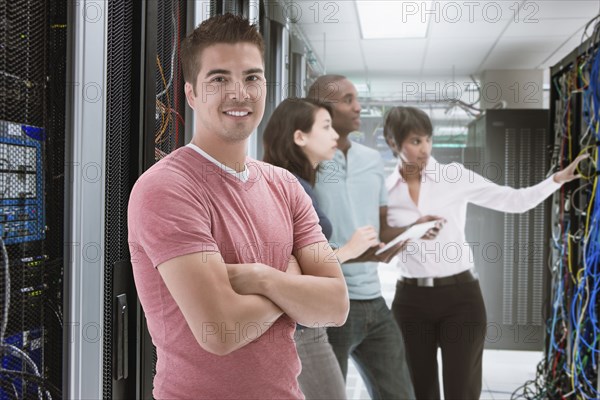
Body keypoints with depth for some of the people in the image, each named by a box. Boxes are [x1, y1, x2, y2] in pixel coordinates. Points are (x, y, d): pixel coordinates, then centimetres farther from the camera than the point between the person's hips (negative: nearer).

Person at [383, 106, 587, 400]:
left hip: (460, 296, -1)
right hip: (411, 300, 1)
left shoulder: (455, 176, -2)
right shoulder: (384, 190, 1)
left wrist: (558, 178, -17)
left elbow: (515, 201, -4)